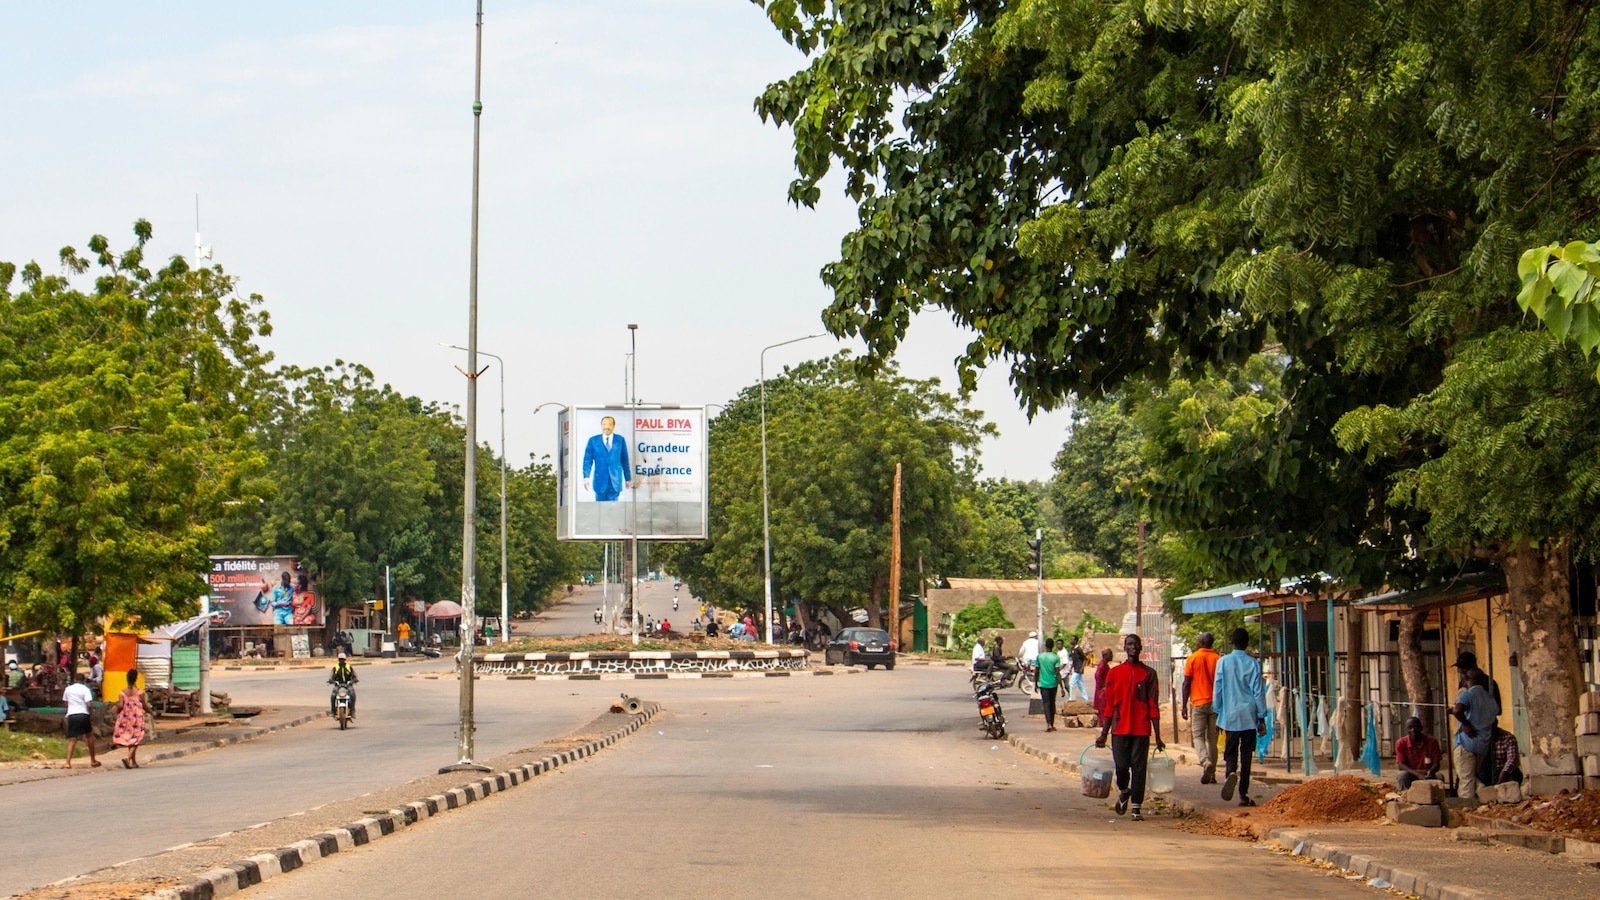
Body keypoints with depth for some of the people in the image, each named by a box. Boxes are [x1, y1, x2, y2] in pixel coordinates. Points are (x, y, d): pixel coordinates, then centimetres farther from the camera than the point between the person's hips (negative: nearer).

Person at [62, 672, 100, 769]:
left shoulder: (68, 689, 10)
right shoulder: (85, 689, -2)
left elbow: (65, 702, 20)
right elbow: (88, 704, -13)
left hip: (71, 715, 2)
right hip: (83, 715, -2)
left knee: (72, 740, 1)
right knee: (90, 735, 18)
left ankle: (68, 762, -16)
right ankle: (93, 761, 22)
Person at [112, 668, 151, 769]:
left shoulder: (123, 692, -4)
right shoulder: (140, 692, -8)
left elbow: (120, 705, -12)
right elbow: (144, 706, -5)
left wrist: (117, 711, 10)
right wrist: (150, 712, 14)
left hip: (126, 718, 3)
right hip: (137, 718, -3)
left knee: (130, 740, 15)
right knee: (135, 740, 1)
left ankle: (134, 762, 21)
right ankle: (128, 757, -22)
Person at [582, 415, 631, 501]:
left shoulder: (620, 440, 6)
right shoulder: (593, 441, 3)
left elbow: (625, 460, 9)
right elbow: (588, 460, 1)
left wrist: (628, 478, 10)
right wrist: (586, 477, -11)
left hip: (615, 481, 0)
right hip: (600, 481, 0)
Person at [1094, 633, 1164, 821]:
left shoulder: (1149, 674, 5)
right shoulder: (1115, 673, 7)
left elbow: (1153, 706, 4)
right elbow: (1109, 705, 9)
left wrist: (1158, 737, 1)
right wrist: (1103, 733, 6)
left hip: (1141, 730, -1)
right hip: (1120, 729, 1)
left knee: (1139, 768, -3)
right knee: (1121, 766, -3)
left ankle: (1136, 808, 3)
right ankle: (1123, 791, 28)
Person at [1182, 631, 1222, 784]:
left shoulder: (1193, 659, -3)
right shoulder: (1218, 660, 3)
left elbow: (1186, 684, -3)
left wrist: (1184, 705, 3)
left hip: (1199, 703, -3)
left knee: (1198, 736, 1)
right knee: (1212, 738, 8)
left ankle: (1206, 762, -26)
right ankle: (1212, 774, 7)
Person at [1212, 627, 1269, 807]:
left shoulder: (1223, 662, -1)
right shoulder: (1253, 664, -2)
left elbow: (1217, 689, 2)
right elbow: (1259, 692, -1)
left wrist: (1217, 712, 12)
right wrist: (1262, 718, 5)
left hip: (1230, 716, 0)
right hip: (1249, 716, 0)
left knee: (1230, 751, 7)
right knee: (1246, 755, 6)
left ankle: (1230, 772, -25)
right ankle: (1243, 794, 6)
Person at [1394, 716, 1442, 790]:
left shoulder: (1432, 741, -6)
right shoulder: (1401, 743, -8)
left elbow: (1436, 764, -7)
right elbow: (1400, 765, -14)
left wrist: (1431, 771, -33)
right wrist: (1418, 774, -30)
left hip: (1427, 775, 1)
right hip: (1410, 775, -1)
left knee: (1438, 776, -31)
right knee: (1402, 775, -33)